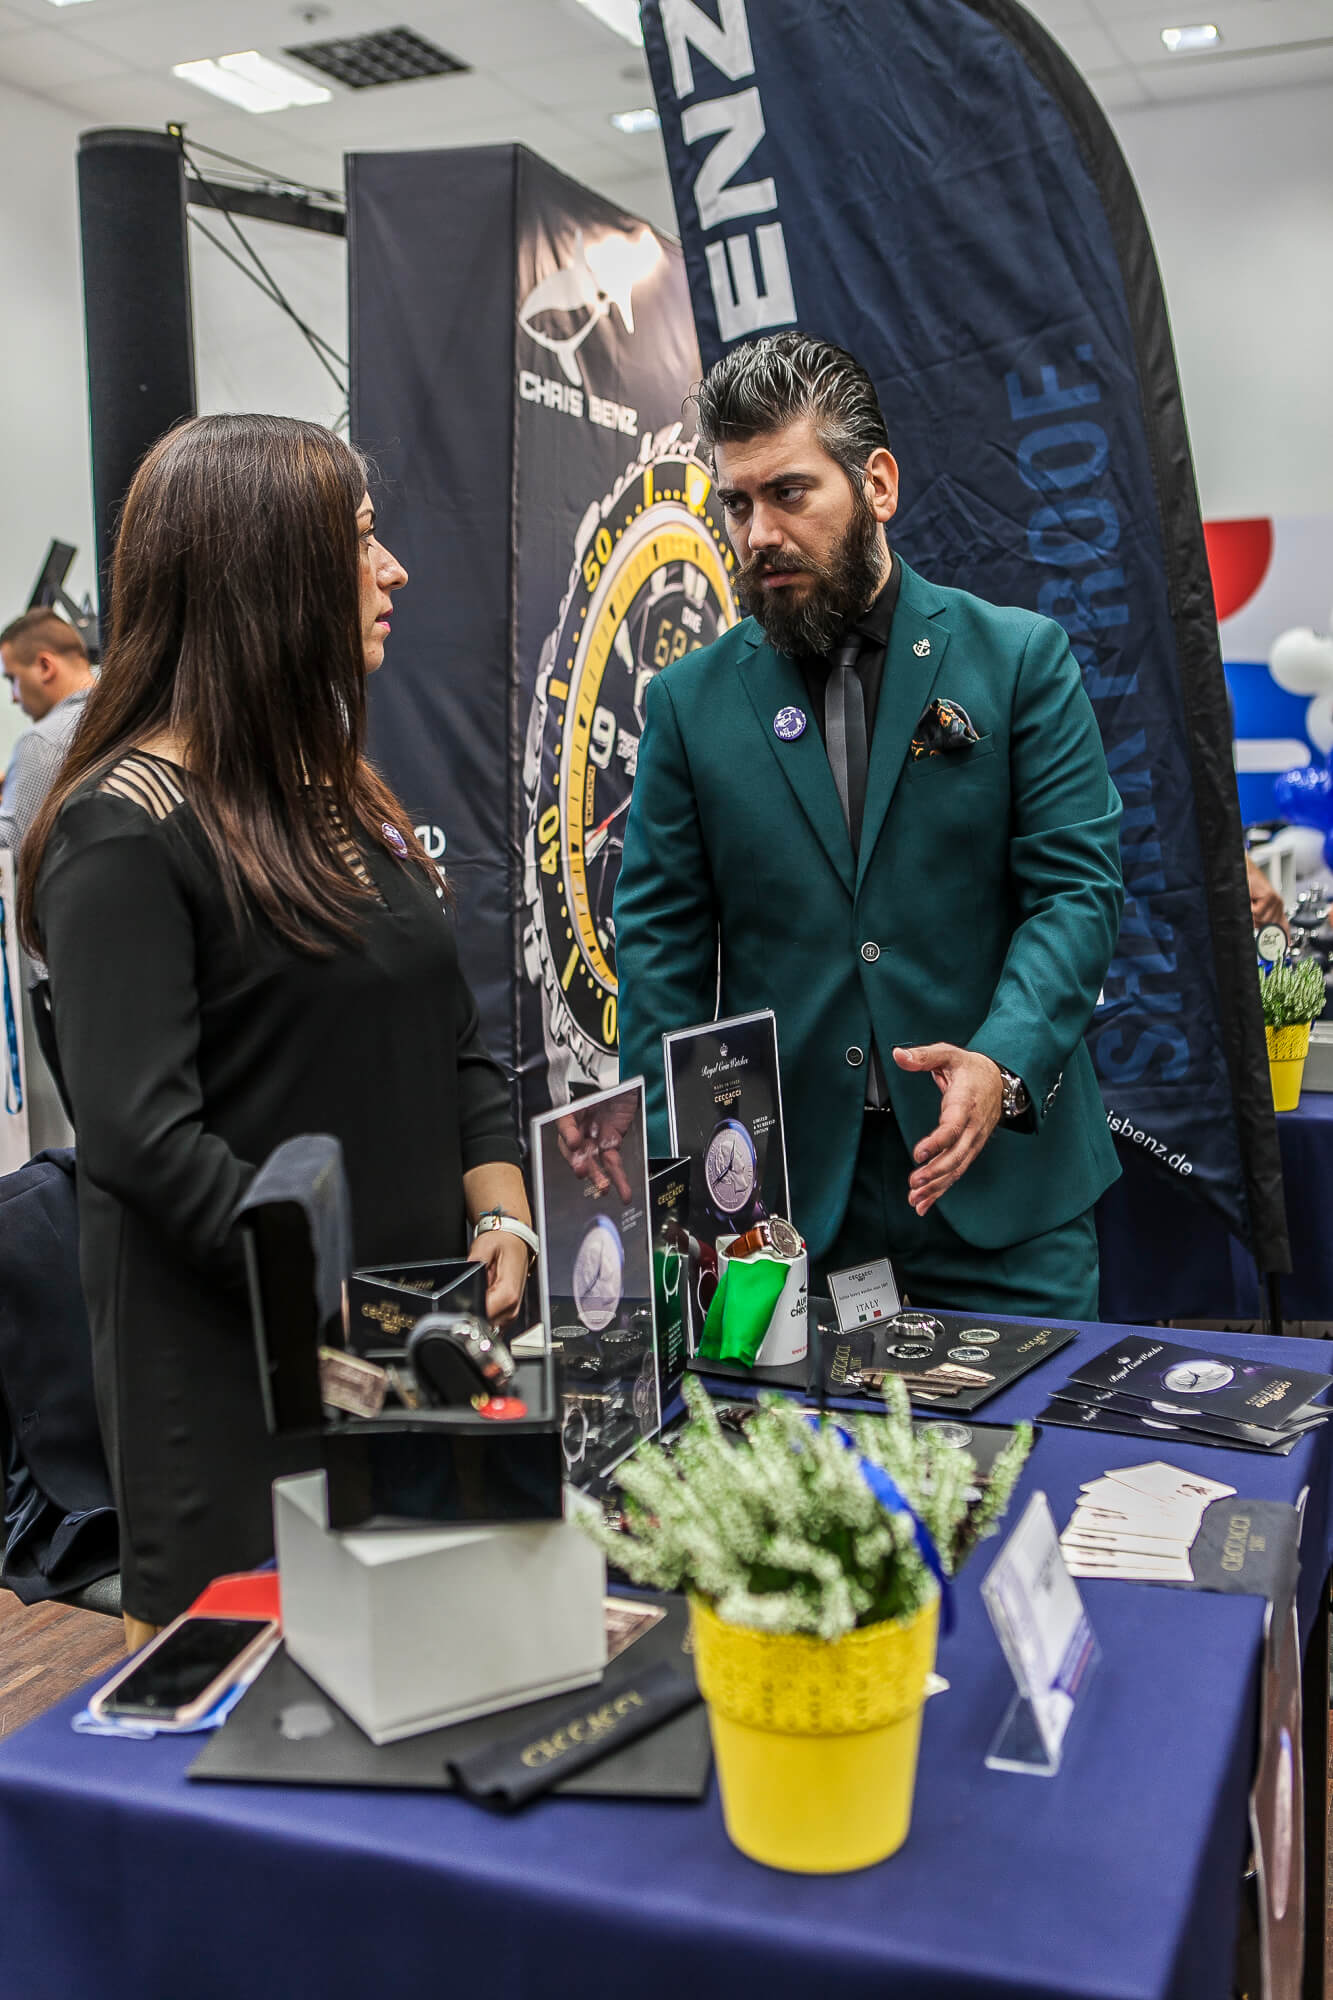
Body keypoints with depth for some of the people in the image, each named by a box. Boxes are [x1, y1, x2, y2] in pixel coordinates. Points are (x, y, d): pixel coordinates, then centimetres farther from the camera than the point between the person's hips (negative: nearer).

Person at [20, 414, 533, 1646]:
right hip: (238, 1377, -7)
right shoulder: (125, 829, -13)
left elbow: (454, 1042, 13)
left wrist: (504, 1222, -1)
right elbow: (143, 1138, -19)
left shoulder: (342, 795, 13)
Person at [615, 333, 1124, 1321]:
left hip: (1001, 1177, -1)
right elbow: (661, 939, 4)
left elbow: (1078, 889, -4)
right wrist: (679, 1169, -6)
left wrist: (1002, 1063, -22)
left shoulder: (1022, 659, 1)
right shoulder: (690, 701, 5)